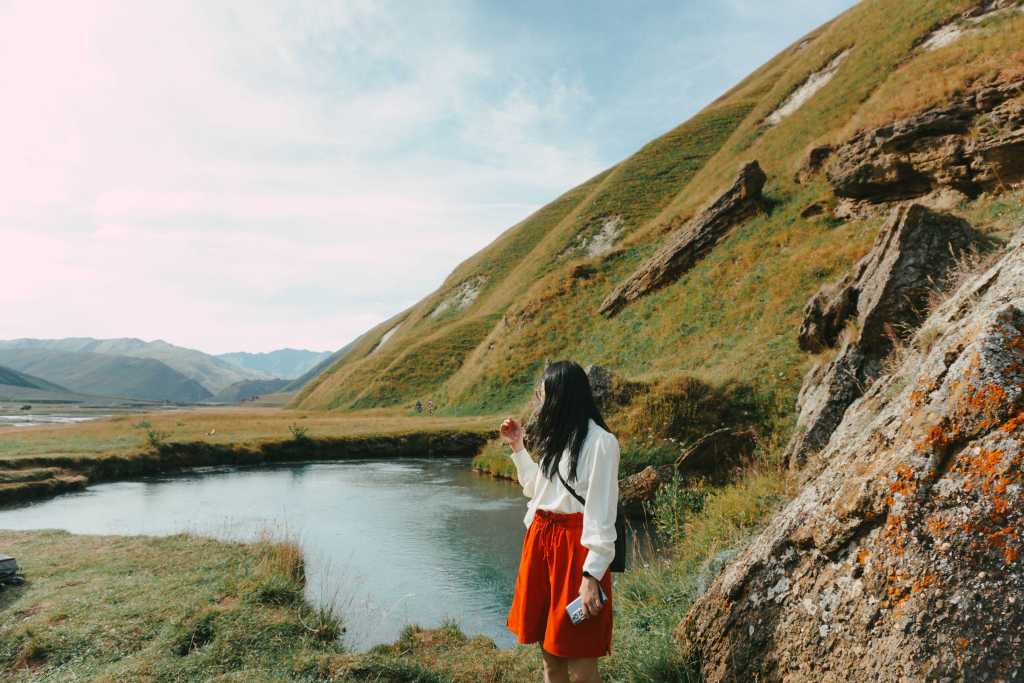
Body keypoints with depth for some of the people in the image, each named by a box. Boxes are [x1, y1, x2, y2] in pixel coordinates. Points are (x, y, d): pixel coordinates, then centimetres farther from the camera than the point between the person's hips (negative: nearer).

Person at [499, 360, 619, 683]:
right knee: (549, 655, 15)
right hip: (541, 541, 8)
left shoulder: (600, 441, -13)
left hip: (576, 547, -8)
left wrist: (592, 575, -18)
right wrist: (518, 447, 18)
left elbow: (602, 514, -15)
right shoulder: (556, 436, 13)